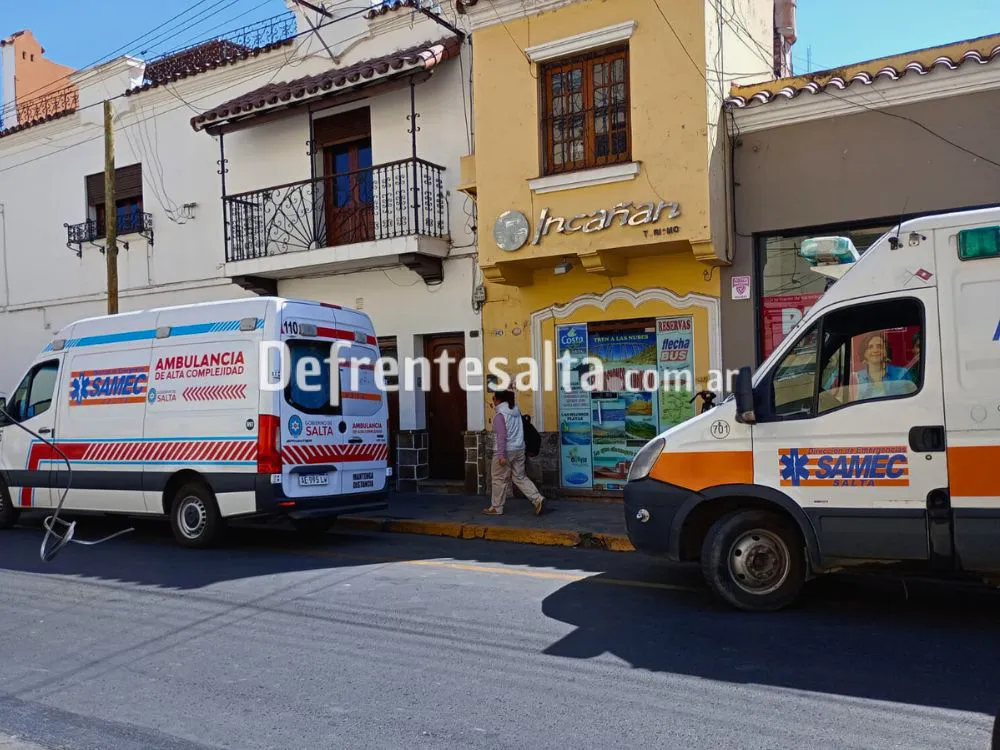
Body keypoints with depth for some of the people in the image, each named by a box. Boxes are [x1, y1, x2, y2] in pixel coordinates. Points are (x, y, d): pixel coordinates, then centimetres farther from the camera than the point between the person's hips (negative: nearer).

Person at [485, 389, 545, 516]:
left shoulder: (499, 415, -16)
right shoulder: (516, 410, 6)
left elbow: (502, 436, -21)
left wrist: (501, 455, -21)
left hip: (506, 451, -7)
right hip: (519, 449, 7)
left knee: (500, 480, 5)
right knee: (520, 477, 12)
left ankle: (496, 508, 15)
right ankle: (538, 499, 0)